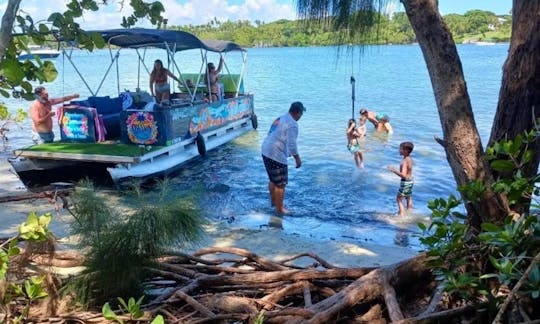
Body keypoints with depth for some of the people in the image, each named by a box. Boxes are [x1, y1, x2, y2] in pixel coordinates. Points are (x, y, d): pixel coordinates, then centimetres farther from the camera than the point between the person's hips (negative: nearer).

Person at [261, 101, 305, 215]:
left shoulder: (280, 119, 14)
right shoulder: (292, 124, -15)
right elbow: (292, 144, -21)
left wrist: (287, 152, 33)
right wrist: (297, 158, -10)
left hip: (266, 151, 10)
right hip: (276, 155, -9)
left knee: (273, 180, 25)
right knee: (280, 184, 3)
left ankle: (273, 201, 41)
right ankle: (279, 209, 13)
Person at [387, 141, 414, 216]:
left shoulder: (404, 161, -24)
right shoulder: (410, 159, 4)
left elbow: (403, 175, -32)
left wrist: (394, 170, -27)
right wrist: (395, 170, 17)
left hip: (405, 182, -10)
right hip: (410, 181, 10)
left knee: (399, 199, -2)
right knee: (409, 198, 23)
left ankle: (402, 215, -6)